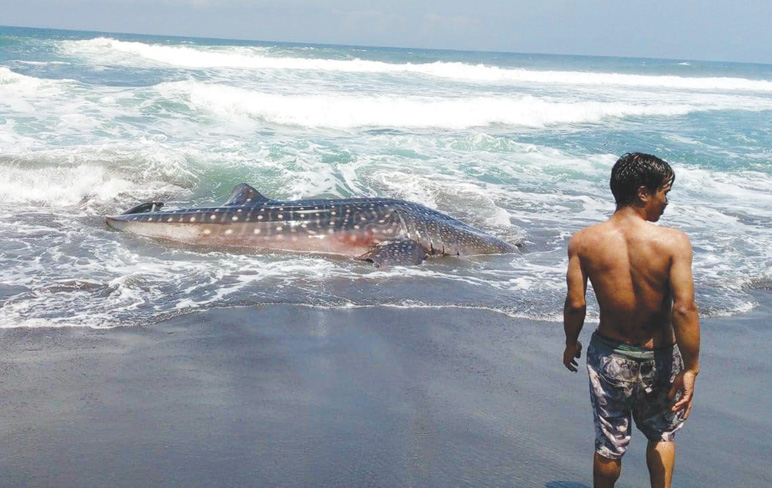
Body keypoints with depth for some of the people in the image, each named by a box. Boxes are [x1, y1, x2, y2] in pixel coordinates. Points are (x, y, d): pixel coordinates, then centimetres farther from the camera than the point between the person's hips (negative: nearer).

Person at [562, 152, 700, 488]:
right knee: (661, 435, 26)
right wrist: (690, 369, -14)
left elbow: (575, 304, -10)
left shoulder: (583, 241, -12)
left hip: (609, 356, 1)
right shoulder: (673, 242, -19)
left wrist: (571, 343, 9)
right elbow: (684, 309, -22)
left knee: (609, 444, 19)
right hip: (658, 359, -1)